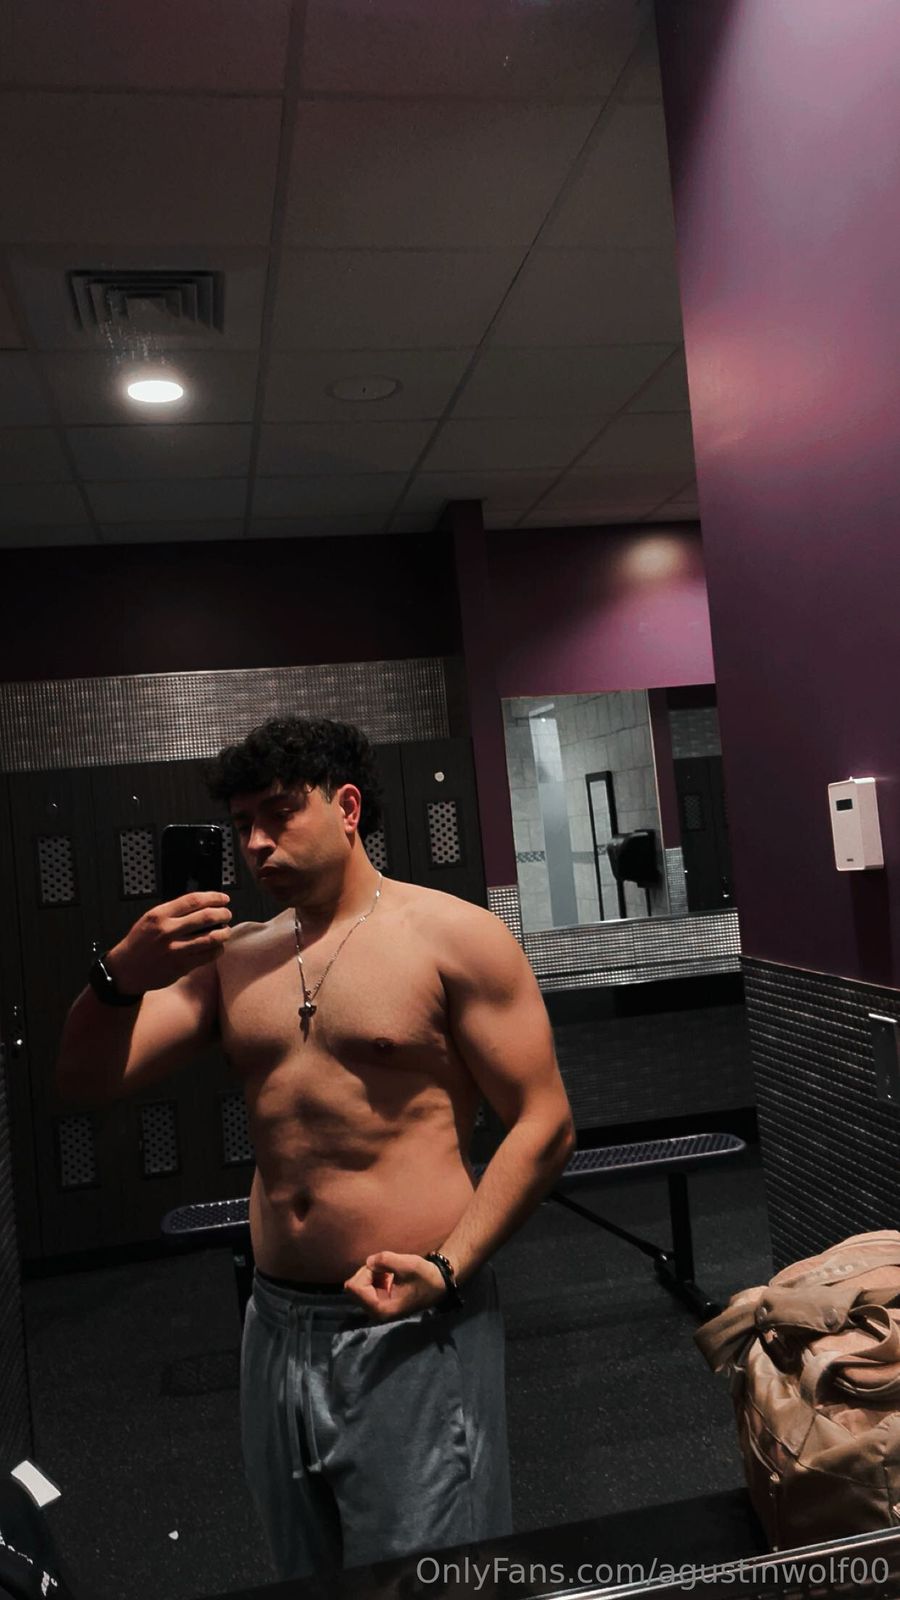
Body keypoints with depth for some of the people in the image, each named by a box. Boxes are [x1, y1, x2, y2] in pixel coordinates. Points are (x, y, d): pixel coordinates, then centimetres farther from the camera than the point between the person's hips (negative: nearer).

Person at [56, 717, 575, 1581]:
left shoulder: (452, 936, -6)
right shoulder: (232, 956, 8)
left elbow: (543, 1122, -8)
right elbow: (89, 1080, 6)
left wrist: (447, 1267, -18)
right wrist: (121, 980, -15)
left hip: (412, 1324, -5)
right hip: (279, 1324, 5)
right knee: (305, 1576, 21)